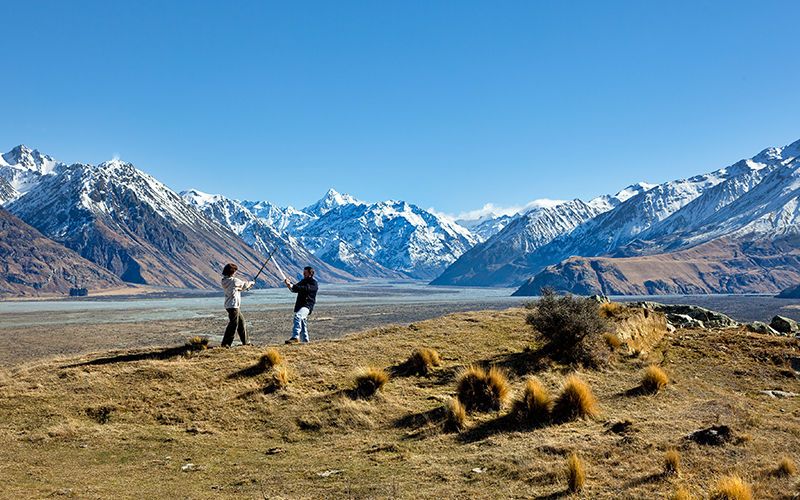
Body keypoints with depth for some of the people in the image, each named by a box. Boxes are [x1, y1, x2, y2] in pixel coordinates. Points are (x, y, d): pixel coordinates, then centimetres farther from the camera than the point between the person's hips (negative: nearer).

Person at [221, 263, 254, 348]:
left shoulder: (224, 280, 11)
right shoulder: (233, 280, -16)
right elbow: (244, 284, 1)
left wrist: (247, 286, 21)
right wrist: (251, 283, 21)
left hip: (229, 305, 10)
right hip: (233, 306, -10)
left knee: (241, 321, 18)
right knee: (233, 324, -8)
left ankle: (245, 341, 25)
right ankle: (226, 343, -10)